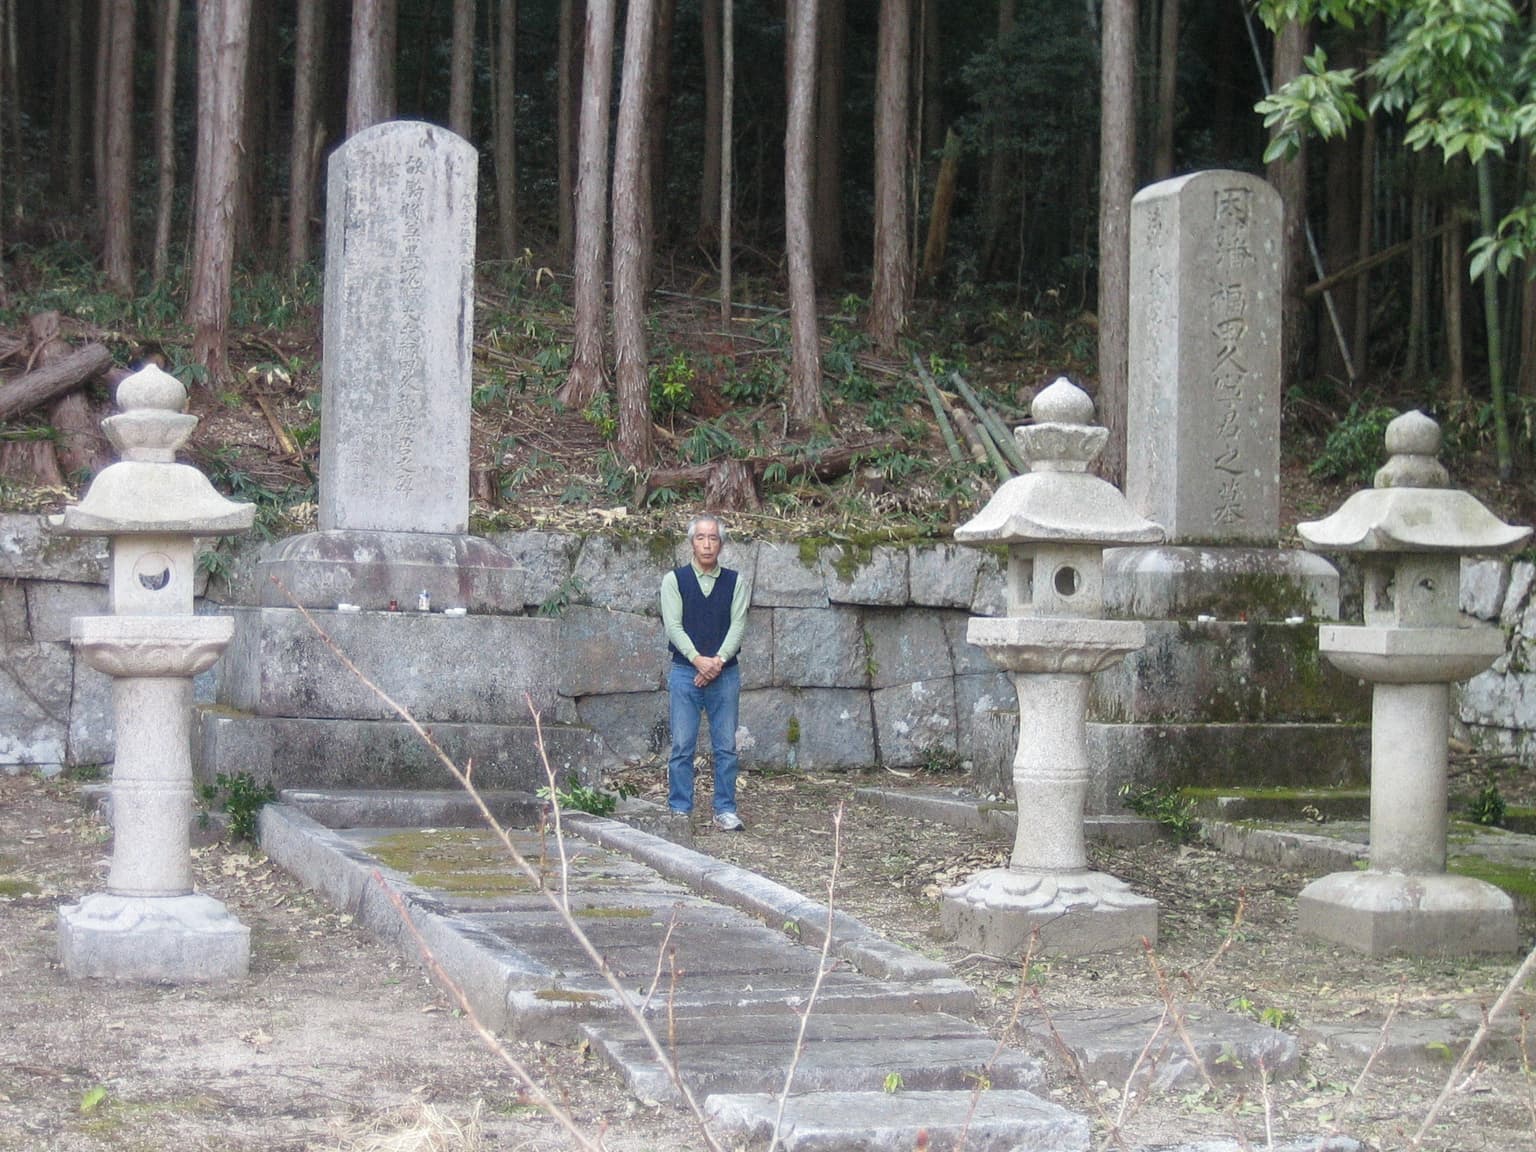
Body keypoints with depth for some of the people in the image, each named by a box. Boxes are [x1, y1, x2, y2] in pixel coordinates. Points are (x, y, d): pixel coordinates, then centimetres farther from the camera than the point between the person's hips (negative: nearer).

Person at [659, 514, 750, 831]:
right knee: (682, 747, -1)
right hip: (684, 672, -1)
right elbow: (673, 625, -4)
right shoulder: (674, 579, 4)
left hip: (725, 673, 1)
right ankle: (679, 810, 5)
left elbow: (738, 624, 0)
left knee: (726, 746, 2)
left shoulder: (735, 582, 8)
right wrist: (699, 659, -16)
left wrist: (719, 660, -15)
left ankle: (725, 810, 8)